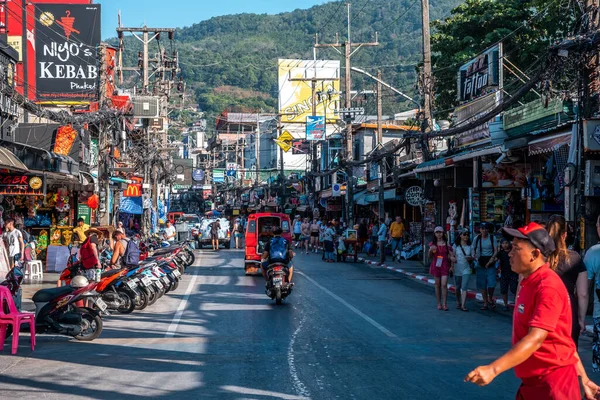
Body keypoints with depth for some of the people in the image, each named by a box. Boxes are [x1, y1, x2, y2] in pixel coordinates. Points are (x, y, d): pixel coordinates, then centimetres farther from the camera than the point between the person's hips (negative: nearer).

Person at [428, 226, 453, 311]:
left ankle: (445, 304, -8)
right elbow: (430, 257, 9)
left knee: (444, 285, -11)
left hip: (445, 266, -2)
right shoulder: (432, 244, 6)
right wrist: (430, 250, -11)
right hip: (435, 266, 2)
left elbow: (450, 255, 8)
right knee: (437, 285, 7)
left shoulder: (447, 244, 3)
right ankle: (439, 303, 15)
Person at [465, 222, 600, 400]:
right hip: (531, 382, 8)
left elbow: (535, 339, -29)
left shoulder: (548, 287, -19)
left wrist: (493, 369, -37)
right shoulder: (528, 284, 11)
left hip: (553, 385, -8)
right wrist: (584, 379, 17)